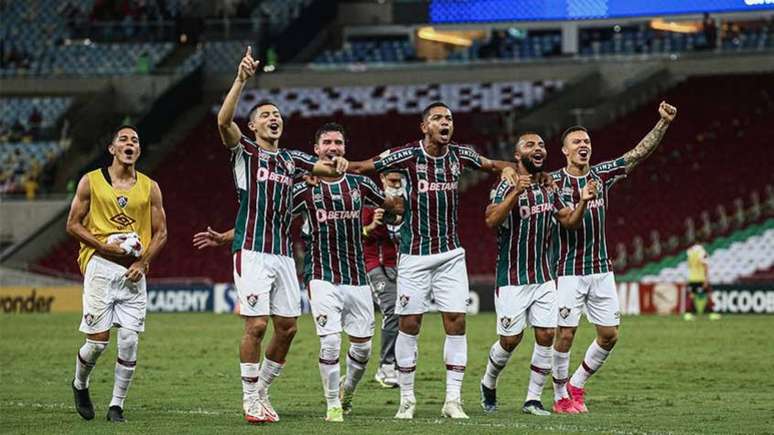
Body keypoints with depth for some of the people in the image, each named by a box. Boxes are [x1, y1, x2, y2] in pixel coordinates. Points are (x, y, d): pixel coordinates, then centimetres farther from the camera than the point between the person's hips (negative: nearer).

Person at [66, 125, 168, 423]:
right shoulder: (91, 182, 4)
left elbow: (160, 233, 11)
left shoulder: (150, 188, 10)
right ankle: (80, 385, 23)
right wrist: (104, 246, -10)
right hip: (100, 266, -2)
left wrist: (143, 263, -5)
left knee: (129, 341, -6)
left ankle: (117, 405, 5)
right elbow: (73, 224, 4)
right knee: (98, 340, -6)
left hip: (133, 272, 2)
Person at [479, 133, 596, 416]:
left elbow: (570, 222, 13)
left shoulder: (549, 188, 9)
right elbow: (491, 221, -28)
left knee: (546, 336, -3)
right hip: (512, 278, -5)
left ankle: (533, 399, 5)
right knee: (511, 340, -2)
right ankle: (488, 385, 25)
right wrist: (515, 193, -41)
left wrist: (583, 201, -6)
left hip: (543, 277, 5)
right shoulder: (506, 186, -12)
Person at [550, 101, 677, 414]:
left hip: (601, 270, 4)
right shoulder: (553, 182, -6)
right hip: (568, 272, -4)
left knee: (609, 335, 3)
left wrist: (664, 122, -11)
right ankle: (561, 396, 9)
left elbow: (640, 152, 0)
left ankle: (576, 385, 22)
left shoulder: (603, 174, 4)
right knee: (565, 334, -7)